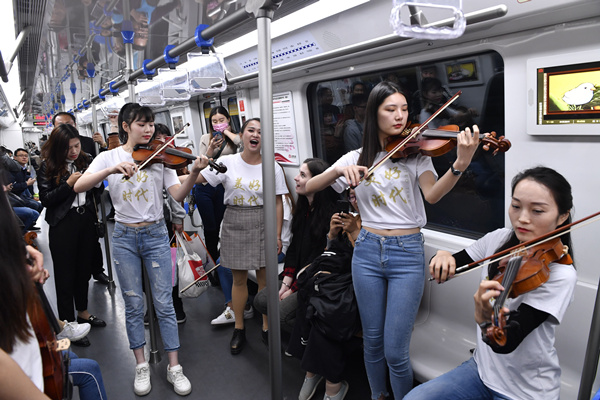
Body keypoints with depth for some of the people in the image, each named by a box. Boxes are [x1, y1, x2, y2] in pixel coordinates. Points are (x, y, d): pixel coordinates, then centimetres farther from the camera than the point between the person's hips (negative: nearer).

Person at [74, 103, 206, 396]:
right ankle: (141, 366, 25)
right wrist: (112, 170, -28)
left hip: (156, 235, 0)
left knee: (164, 303, 2)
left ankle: (174, 367, 14)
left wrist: (194, 172, -28)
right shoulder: (109, 157, 1)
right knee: (133, 304, 9)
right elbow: (79, 186, -13)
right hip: (125, 237, 1)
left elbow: (178, 194, -10)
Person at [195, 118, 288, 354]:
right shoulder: (227, 162, -2)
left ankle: (267, 327, 25)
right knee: (238, 279, 11)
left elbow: (278, 203, 0)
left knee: (264, 277, 6)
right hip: (234, 224, 1)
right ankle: (239, 328, 28)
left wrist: (278, 234, -2)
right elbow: (198, 178, -6)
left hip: (262, 224, 0)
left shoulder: (272, 167, -1)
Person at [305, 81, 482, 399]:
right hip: (368, 252, 2)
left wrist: (460, 164, -36)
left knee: (395, 352, 0)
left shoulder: (416, 153, 0)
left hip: (407, 254, -2)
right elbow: (310, 187, -3)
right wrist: (339, 170, -21)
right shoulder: (357, 157, 4)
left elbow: (433, 194, -18)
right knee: (372, 341, 15)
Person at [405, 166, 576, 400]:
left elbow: (506, 344, -28)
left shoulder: (561, 274, -22)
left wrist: (486, 319, -49)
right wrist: (442, 257, -20)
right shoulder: (499, 239, -6)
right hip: (482, 368, 5)